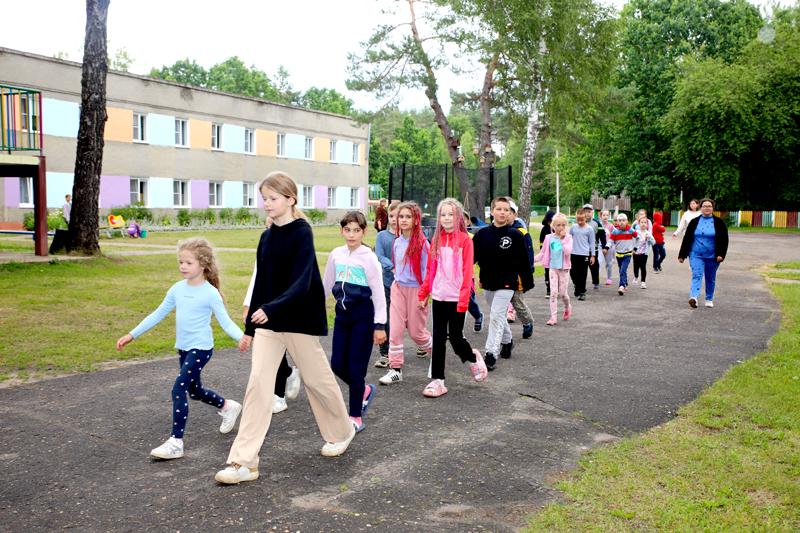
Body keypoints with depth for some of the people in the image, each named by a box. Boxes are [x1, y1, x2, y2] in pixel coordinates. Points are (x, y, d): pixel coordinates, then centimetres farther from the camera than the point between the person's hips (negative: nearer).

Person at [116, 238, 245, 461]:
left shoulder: (210, 293, -13)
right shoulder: (177, 289, 4)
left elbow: (225, 322, -13)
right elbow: (158, 314, 12)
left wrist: (242, 337, -31)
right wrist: (132, 335, 13)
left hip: (201, 348, -7)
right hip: (183, 348, 7)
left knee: (179, 389, -15)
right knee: (195, 390, 19)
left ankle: (175, 442, -9)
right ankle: (228, 406, 44)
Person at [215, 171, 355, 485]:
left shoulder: (302, 233, -13)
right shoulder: (267, 237, 8)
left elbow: (302, 282, -24)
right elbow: (261, 283, 13)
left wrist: (271, 308, -38)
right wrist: (250, 328, 15)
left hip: (300, 319, -6)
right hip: (268, 320, 6)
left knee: (317, 378, 10)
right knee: (258, 384, -3)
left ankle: (342, 432, 36)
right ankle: (244, 462, -1)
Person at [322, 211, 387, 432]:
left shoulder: (369, 258, -11)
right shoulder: (336, 255, 5)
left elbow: (378, 293, -11)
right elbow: (326, 286, 16)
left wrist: (380, 325, -14)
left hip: (363, 316, -5)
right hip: (343, 314, 6)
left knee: (355, 367, -3)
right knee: (337, 364, 5)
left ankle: (356, 417, 11)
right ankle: (365, 390, 32)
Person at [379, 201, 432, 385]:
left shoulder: (422, 243, -12)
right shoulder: (397, 242, 5)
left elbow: (427, 270, -10)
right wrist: (398, 279, 16)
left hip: (416, 289, -5)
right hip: (398, 288, 5)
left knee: (416, 331, 7)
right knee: (395, 330, -3)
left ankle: (435, 353, 37)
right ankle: (396, 370, 2)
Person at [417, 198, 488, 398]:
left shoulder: (465, 240, -6)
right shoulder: (436, 240, 7)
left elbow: (467, 271, -9)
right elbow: (430, 270, 11)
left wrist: (464, 299, -14)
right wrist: (423, 293, 9)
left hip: (456, 298, -4)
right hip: (439, 297, 4)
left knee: (455, 337, 2)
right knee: (438, 339, 5)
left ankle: (474, 358, 33)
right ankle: (437, 380, 12)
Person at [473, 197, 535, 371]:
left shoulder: (515, 235, -8)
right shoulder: (482, 234, -1)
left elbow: (524, 261, -3)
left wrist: (527, 282, 0)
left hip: (506, 283, -4)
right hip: (488, 282, 4)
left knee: (496, 316, -12)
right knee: (498, 315, 19)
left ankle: (491, 353, -8)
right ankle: (507, 341, 43)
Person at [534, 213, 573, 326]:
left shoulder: (568, 237, -3)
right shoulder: (549, 238, 1)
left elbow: (568, 251, -19)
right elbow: (543, 253, 8)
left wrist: (562, 239, -18)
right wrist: (532, 259, -1)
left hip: (564, 268, -1)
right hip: (553, 268, 1)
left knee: (562, 293, 3)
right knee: (553, 292, -4)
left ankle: (567, 307, 35)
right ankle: (553, 317, -2)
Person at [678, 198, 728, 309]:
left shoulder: (719, 223, 2)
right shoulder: (694, 222, 4)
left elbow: (724, 239, -1)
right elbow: (686, 239, 6)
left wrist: (721, 254, -12)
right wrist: (682, 255, 5)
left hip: (712, 256, 0)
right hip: (696, 255, 0)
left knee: (710, 278, 10)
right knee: (696, 275, -15)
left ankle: (709, 299, 23)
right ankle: (694, 297, -29)